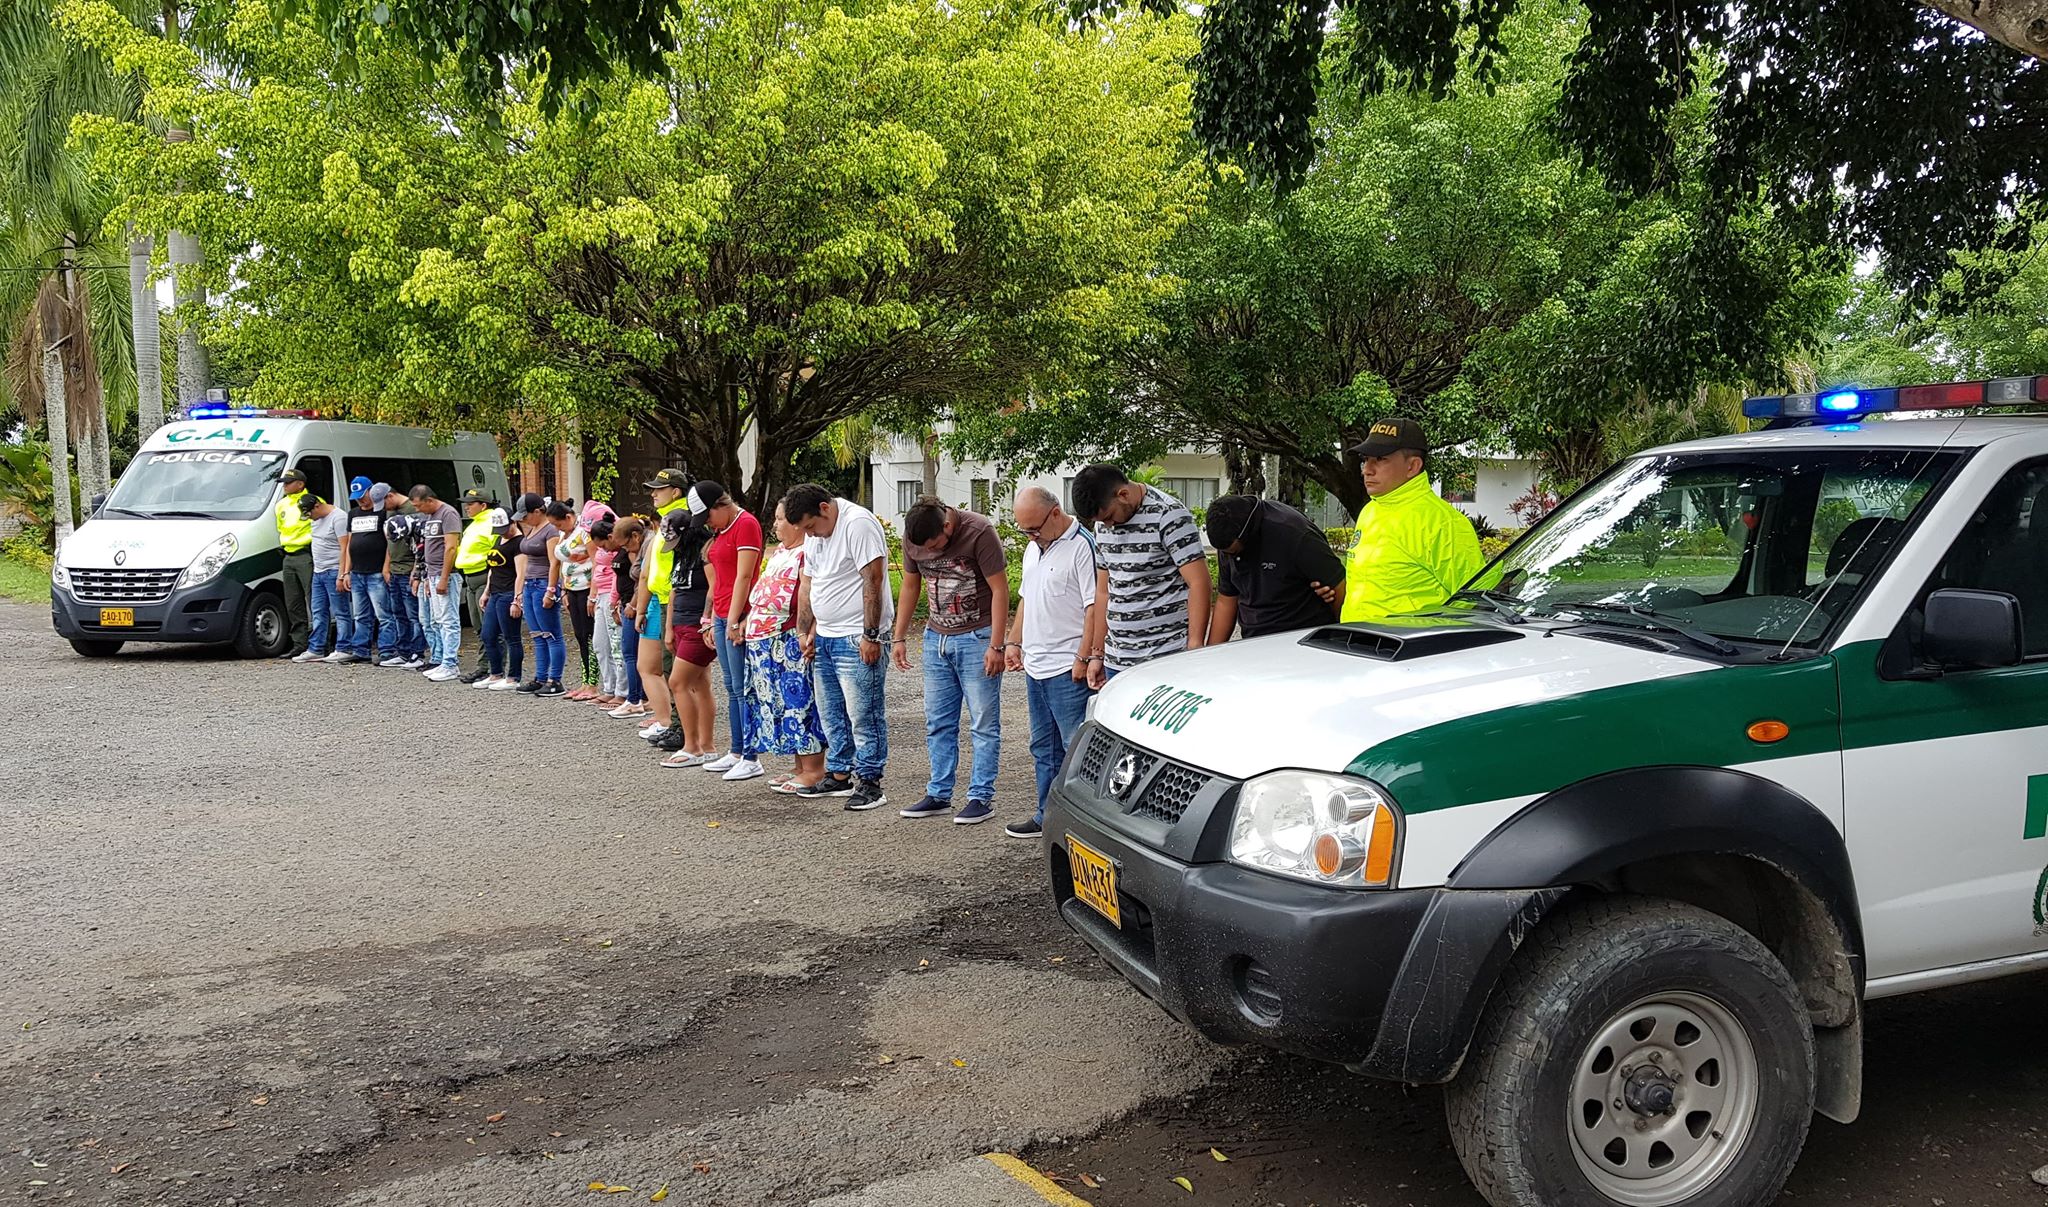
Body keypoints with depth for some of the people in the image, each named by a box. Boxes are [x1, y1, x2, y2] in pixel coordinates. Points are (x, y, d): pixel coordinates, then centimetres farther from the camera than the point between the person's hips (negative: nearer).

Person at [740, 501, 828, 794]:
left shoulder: (807, 554, -14)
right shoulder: (779, 551, 17)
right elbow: (763, 592, 25)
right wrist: (747, 621, 20)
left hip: (791, 642, -10)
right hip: (765, 642, 10)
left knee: (798, 701, -6)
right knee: (779, 702, 13)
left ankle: (813, 770, 1)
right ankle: (801, 767, 21)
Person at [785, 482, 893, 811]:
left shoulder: (858, 524, -16)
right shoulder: (813, 534, 13)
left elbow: (873, 581, -20)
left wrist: (871, 635, -21)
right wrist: (804, 631, 14)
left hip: (857, 640, -9)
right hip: (824, 637, 9)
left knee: (863, 714, -5)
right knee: (831, 714, 15)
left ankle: (869, 782, 3)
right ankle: (839, 775, 25)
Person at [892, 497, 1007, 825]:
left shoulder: (979, 532, -17)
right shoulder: (912, 538, -1)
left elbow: (1000, 589, -14)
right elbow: (910, 586, 12)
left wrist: (996, 645, -16)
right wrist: (899, 637, 12)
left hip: (977, 638, -5)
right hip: (936, 638, 6)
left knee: (984, 723, -1)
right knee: (938, 724, 8)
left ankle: (982, 797, 5)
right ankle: (938, 795, 17)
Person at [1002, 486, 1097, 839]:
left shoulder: (1081, 546, -13)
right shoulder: (1033, 548, 16)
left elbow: (1094, 607, -19)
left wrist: (1084, 658, -21)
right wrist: (1013, 642, 19)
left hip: (1067, 671, -9)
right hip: (1035, 667, 9)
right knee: (1044, 748, 16)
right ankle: (1048, 817, 26)